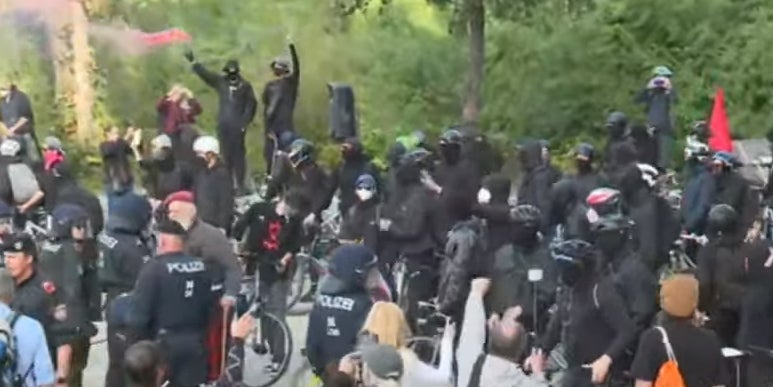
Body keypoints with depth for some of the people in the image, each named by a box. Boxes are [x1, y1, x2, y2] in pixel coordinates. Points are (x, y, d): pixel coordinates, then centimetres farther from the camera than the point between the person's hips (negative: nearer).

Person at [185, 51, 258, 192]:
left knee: (238, 154, -4)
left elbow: (251, 104, -4)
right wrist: (193, 61, 5)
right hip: (223, 125, 4)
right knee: (226, 154, 7)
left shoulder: (245, 86, -3)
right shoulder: (221, 82, 8)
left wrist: (245, 122, -9)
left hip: (237, 126, -4)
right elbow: (205, 73, 11)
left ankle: (240, 183, 0)